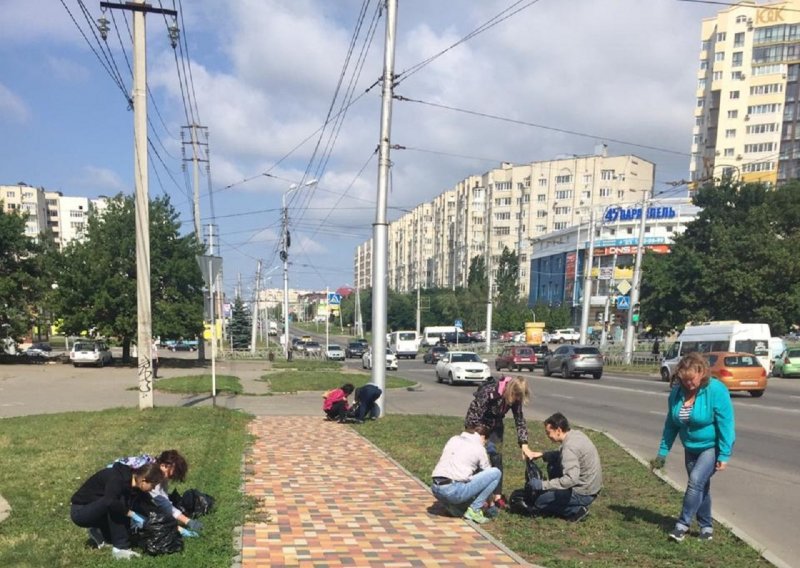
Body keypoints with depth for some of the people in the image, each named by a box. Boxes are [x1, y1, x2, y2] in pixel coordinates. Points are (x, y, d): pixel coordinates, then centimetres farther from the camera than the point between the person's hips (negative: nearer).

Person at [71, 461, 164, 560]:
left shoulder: (134, 482, -6)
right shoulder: (117, 479, -30)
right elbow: (110, 502, -45)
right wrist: (132, 514, -36)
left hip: (95, 512, 8)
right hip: (80, 512, -8)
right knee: (118, 501, -31)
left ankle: (98, 533, 16)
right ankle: (120, 548, -24)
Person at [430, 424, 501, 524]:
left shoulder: (453, 439, 22)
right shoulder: (479, 448, 8)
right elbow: (487, 474, 18)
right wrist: (490, 502, 34)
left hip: (435, 490, 7)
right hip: (454, 491, -7)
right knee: (496, 473, 4)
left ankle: (453, 507, 10)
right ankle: (474, 510, 2)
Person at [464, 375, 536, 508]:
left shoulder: (514, 398, -16)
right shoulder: (489, 392, -35)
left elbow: (520, 420, -10)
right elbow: (473, 412, -29)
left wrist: (524, 445, -17)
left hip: (495, 425, 5)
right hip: (478, 424, -5)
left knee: (497, 457, -1)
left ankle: (498, 496, 7)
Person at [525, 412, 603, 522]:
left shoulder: (570, 447, -27)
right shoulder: (576, 434, 1)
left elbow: (571, 479, -35)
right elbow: (561, 454, 18)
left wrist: (543, 484, -29)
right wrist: (542, 454, 4)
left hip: (584, 494, -9)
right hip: (591, 485, 9)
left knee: (538, 502, -3)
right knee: (552, 466, 19)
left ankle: (576, 510, 0)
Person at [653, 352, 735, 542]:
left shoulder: (716, 391, -22)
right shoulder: (677, 392, -6)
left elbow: (726, 425, -20)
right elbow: (671, 424, 3)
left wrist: (724, 456, -21)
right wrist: (663, 452, 2)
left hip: (713, 446, -6)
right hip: (691, 448, 6)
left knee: (696, 480, -19)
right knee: (700, 486, 13)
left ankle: (682, 524, -12)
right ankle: (706, 527, 27)